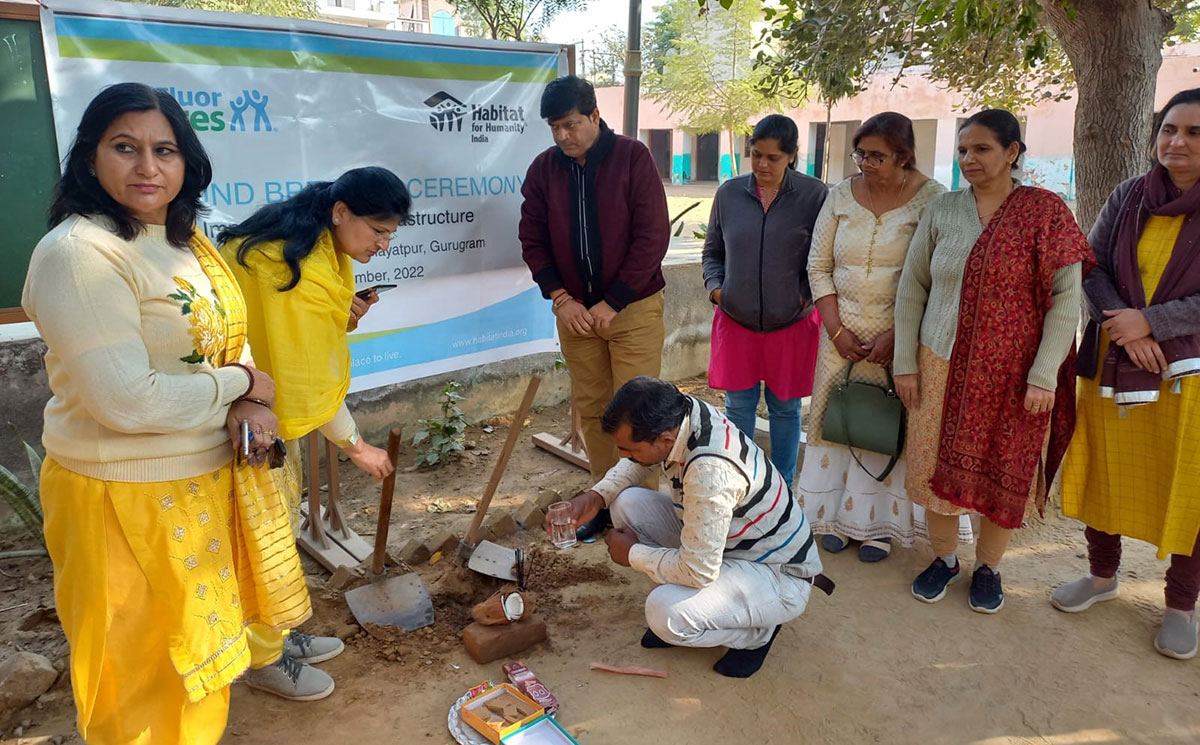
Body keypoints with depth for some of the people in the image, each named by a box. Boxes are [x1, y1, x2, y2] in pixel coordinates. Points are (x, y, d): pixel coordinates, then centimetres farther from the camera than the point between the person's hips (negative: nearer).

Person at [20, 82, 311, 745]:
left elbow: (223, 335, 12)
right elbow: (127, 401, -28)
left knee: (193, 645, 25)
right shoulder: (79, 254, -21)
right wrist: (241, 384, -15)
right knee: (147, 663, 12)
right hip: (127, 494, -8)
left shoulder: (185, 240, 6)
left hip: (209, 477, 8)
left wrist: (251, 406, -8)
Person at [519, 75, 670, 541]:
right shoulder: (544, 169, 4)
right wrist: (560, 298, -6)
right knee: (592, 411, 9)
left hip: (632, 306, -4)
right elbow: (532, 240, 7)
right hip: (574, 310, 4)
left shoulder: (632, 158, -7)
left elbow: (653, 236, -12)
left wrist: (612, 303, -13)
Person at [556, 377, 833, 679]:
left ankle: (759, 632, 1)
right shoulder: (678, 412, -13)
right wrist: (597, 496, -8)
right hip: (721, 537, 8)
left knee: (665, 615, -29)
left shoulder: (711, 472, -38)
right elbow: (635, 463, 9)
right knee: (628, 503, -5)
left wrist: (633, 554, -14)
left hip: (777, 574, -8)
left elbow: (698, 571, -31)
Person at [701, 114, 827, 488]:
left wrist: (806, 294, -12)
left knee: (785, 408, 12)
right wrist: (715, 286, -4)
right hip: (735, 320, 2)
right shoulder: (729, 192, 1)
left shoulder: (814, 194, -7)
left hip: (792, 324, -2)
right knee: (738, 406, 10)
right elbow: (713, 250, 12)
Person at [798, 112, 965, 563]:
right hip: (844, 331, 4)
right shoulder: (842, 196, 4)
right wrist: (837, 330, -4)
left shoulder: (931, 200, -7)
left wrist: (895, 337, -16)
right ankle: (835, 515, 24)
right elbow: (819, 267, 5)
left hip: (900, 337, -3)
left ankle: (880, 525, 19)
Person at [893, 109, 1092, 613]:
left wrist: (1044, 374, -12)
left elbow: (1065, 299, -7)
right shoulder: (942, 211, 2)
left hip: (1013, 373, -2)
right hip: (943, 364, 2)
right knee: (938, 464, 9)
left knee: (1005, 472, 9)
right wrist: (905, 363, 2)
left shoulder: (1045, 211, -5)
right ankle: (944, 558, 30)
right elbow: (911, 289, 5)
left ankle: (987, 566, 30)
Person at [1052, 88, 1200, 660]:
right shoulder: (1127, 198, 4)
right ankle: (1103, 574, 33)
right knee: (1107, 472, 13)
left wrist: (1150, 321, -19)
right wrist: (1122, 325, -14)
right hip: (1112, 364, 3)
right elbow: (1091, 268, 1)